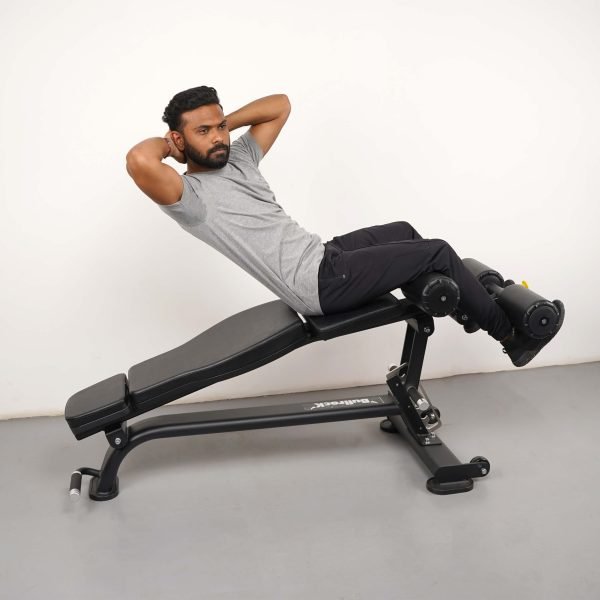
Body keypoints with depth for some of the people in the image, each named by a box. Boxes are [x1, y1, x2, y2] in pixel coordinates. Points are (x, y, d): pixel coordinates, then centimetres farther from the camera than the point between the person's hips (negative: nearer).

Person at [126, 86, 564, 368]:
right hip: (320, 283, -10)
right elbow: (140, 161, -37)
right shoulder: (189, 196, -15)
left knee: (402, 232, 25)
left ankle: (469, 306, 39)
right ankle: (512, 336, 15)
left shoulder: (237, 160, 10)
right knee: (438, 252, -2)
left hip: (321, 257, 10)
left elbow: (280, 105, 18)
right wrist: (166, 143, -14)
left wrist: (225, 121, 8)